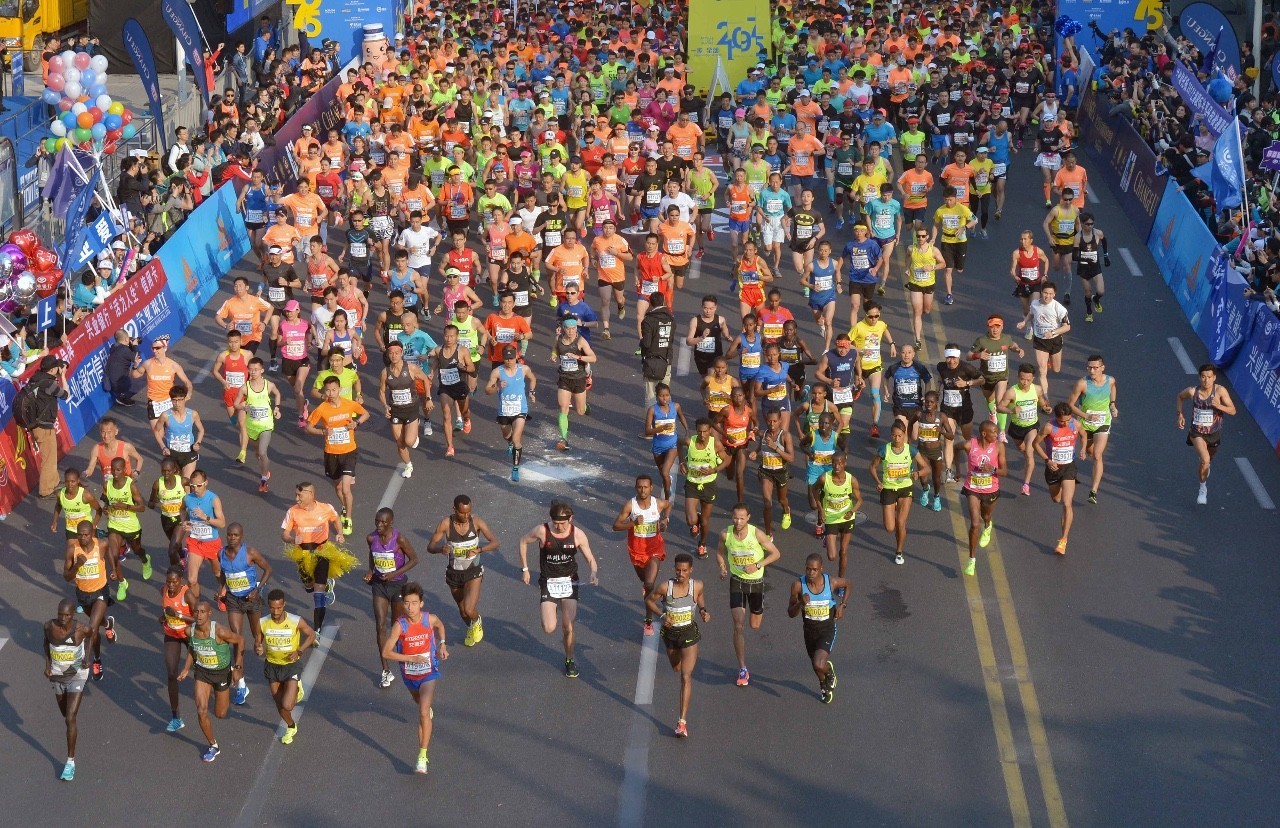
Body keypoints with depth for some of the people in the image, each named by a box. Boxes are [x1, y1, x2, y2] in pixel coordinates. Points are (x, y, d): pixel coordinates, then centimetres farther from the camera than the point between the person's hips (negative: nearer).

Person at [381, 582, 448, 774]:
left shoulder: (430, 619, -18)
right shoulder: (400, 624, -23)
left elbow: (440, 626, 10)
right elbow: (386, 652, -21)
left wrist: (442, 644, -3)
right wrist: (411, 658, -27)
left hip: (428, 673, -2)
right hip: (409, 674, 2)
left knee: (423, 713, -18)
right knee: (419, 701, 32)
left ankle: (423, 756, -18)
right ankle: (428, 706, 71)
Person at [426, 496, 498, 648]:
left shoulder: (476, 522, -14)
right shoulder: (445, 524, -15)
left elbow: (495, 543, -12)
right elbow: (430, 547, -11)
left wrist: (479, 550, -30)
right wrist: (441, 549, -34)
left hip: (473, 573, -2)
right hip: (454, 574, 2)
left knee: (469, 610, -20)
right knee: (462, 611, 20)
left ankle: (477, 621, 18)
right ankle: (470, 629, 54)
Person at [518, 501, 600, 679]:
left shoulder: (578, 535, -10)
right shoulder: (542, 531, -14)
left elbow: (590, 558, -4)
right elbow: (523, 542, 4)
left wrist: (594, 572, -25)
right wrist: (524, 569, 4)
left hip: (569, 582, 1)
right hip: (548, 582, -1)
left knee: (568, 627, -2)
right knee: (549, 629, -10)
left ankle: (569, 661, 22)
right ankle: (552, 611, 27)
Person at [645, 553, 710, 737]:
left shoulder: (697, 586, -14)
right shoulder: (665, 587, -18)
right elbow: (648, 600, -1)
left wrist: (703, 611, -9)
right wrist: (661, 615, -15)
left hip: (689, 634, -2)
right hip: (670, 632, 2)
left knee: (686, 676, -11)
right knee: (677, 669, 23)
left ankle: (683, 721, -11)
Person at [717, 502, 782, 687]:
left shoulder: (757, 534, -20)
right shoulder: (726, 534, -12)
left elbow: (776, 553, -10)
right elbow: (721, 552, 8)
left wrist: (758, 565, -23)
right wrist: (723, 567, -11)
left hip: (756, 581, 0)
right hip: (736, 582, 0)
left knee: (755, 625, 16)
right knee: (739, 625, -11)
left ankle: (757, 609, 57)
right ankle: (743, 670, -6)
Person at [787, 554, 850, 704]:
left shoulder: (832, 582, -19)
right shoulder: (798, 585, -18)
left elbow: (847, 584, 6)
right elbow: (791, 613, -11)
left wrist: (842, 605, -3)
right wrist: (800, 603, -31)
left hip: (827, 631, -2)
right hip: (809, 631, 3)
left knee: (819, 665, -22)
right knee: (816, 665, 22)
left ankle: (829, 671, 16)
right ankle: (824, 685, 57)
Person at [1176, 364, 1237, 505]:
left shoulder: (1220, 391, -18)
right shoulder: (1192, 391, -16)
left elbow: (1233, 411, -15)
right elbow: (1180, 396, 7)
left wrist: (1219, 405, -32)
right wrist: (1180, 414, 0)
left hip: (1214, 434, 2)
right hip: (1197, 433, -2)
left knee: (1209, 459, 25)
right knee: (1205, 460, -24)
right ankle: (1203, 488, -2)